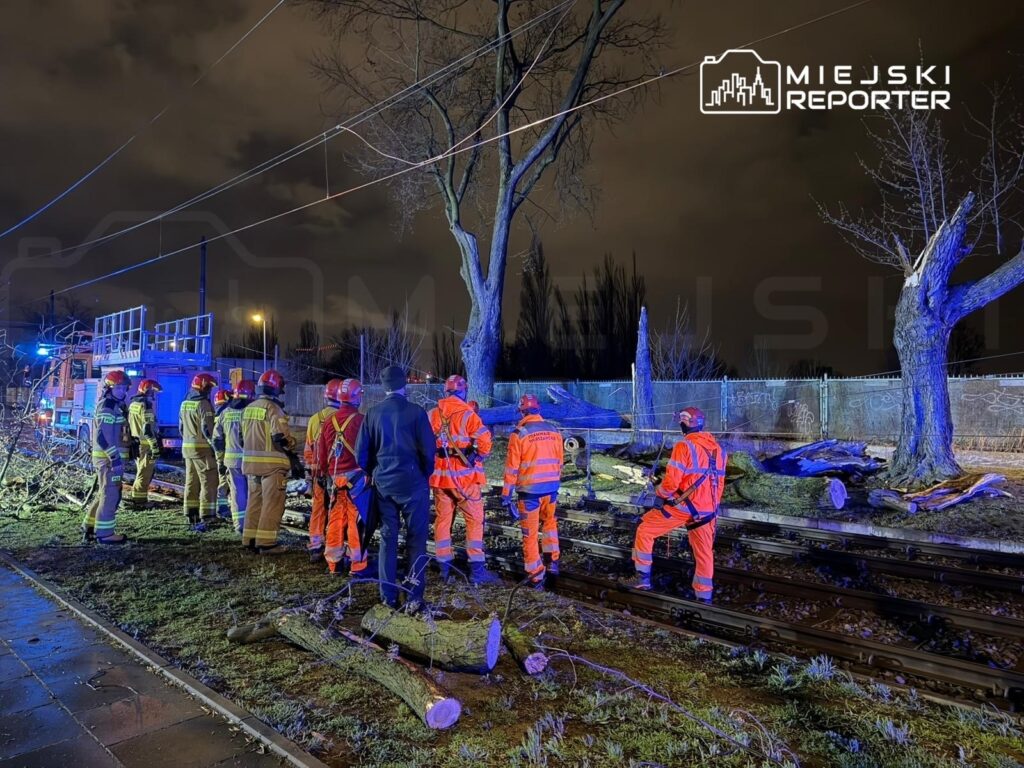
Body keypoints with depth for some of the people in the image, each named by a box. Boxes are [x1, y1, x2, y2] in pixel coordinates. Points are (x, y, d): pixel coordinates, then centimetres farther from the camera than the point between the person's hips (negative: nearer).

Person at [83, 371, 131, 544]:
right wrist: (115, 458, -25)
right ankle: (104, 533, 2)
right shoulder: (107, 407, -15)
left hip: (108, 457, 11)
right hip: (108, 458, -11)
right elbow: (103, 436, -23)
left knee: (104, 494, 19)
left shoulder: (114, 405, 17)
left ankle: (90, 528, 28)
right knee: (111, 495, -5)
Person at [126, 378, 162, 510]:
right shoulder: (146, 404, -16)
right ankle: (138, 500, 2)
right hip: (146, 445, -9)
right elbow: (148, 428, -22)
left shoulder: (133, 404, 15)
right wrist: (155, 447, -21)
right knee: (145, 473, -2)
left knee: (142, 472, 20)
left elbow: (129, 426, 20)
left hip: (136, 444, 9)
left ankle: (136, 498, 26)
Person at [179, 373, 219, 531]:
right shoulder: (203, 404, -14)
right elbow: (207, 429, -19)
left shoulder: (185, 404, 12)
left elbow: (181, 426, 18)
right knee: (209, 483, -5)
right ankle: (206, 518, -9)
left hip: (187, 447, 9)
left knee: (191, 483, 13)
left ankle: (191, 517, 18)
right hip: (203, 448, -9)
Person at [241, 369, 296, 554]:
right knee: (272, 503, -2)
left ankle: (250, 539, 21)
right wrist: (292, 448, -4)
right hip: (271, 463, -8)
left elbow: (244, 437, 17)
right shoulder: (273, 408, -14)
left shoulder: (248, 408, 12)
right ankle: (266, 543, -1)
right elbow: (281, 436, -20)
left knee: (254, 500, 15)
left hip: (251, 462, 8)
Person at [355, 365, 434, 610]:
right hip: (412, 483, -3)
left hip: (383, 484, 4)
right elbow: (428, 451, -9)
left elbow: (361, 452, 4)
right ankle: (414, 597, 3)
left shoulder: (373, 413, 2)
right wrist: (424, 476, 8)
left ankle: (388, 596, 17)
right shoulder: (416, 412, -9)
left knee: (387, 537, 13)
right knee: (416, 540, 4)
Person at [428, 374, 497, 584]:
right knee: (474, 520, 4)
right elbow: (485, 442, -17)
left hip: (439, 475, 5)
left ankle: (444, 567, 17)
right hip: (464, 476, -4)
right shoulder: (467, 414, -11)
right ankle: (477, 569, 3)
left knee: (442, 519, 13)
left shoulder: (433, 414, 3)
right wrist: (478, 459, 1)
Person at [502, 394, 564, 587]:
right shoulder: (554, 431, 4)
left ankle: (536, 575, 12)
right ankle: (552, 561, 24)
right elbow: (559, 462, 11)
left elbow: (512, 467, -9)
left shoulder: (519, 434, -10)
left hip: (529, 489, -4)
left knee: (530, 533, 7)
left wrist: (506, 494, -4)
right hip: (551, 487, 5)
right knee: (549, 522, 28)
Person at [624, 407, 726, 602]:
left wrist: (660, 496, 1)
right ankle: (704, 596, 20)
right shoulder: (717, 448, 8)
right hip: (706, 511, 6)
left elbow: (672, 480, -18)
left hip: (681, 506, -6)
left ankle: (643, 578, 14)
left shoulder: (685, 446, -14)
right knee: (704, 552, 15)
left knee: (645, 531, 11)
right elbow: (719, 481, 14)